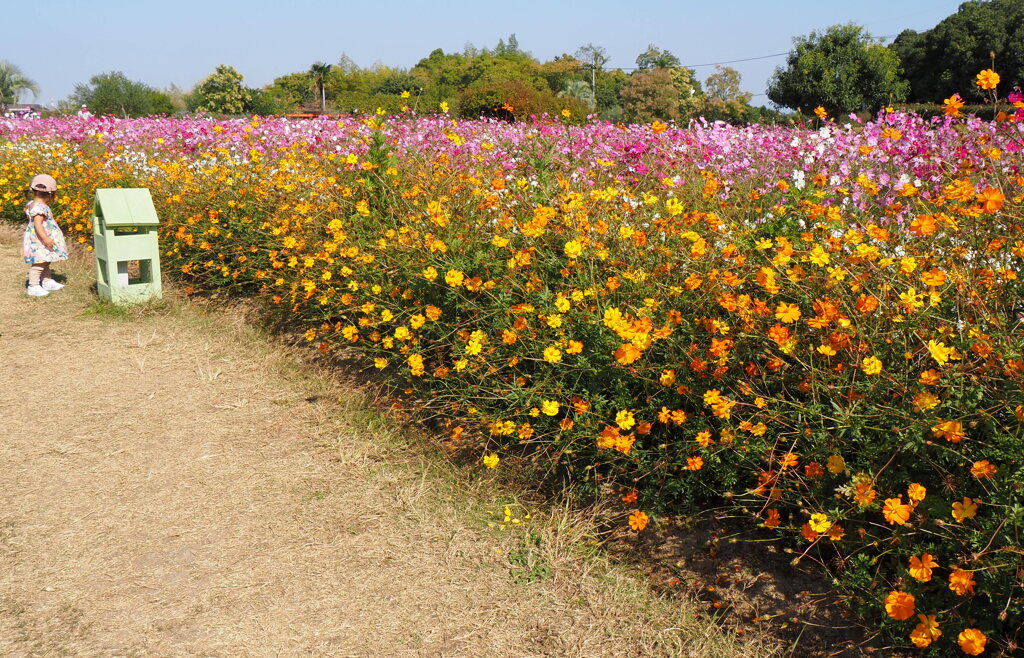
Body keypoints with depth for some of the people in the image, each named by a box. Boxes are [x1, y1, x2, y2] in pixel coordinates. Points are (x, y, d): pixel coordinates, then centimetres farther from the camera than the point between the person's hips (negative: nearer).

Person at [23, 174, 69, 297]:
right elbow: (37, 224, -30)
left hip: (40, 241, 11)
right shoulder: (40, 207, -21)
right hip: (38, 242, -11)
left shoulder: (32, 204, 10)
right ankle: (33, 287, -6)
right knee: (38, 263, -8)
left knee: (45, 262, 20)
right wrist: (45, 238, -35)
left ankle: (47, 282, 32)